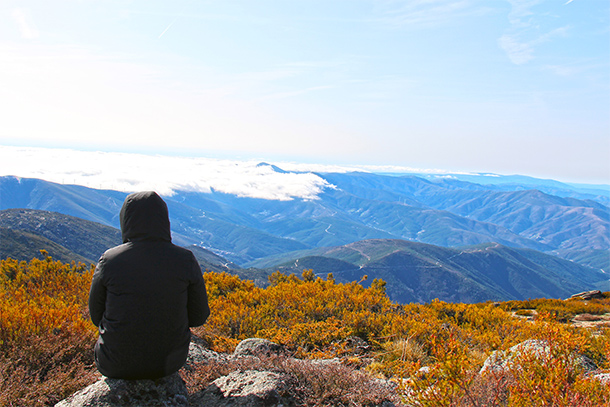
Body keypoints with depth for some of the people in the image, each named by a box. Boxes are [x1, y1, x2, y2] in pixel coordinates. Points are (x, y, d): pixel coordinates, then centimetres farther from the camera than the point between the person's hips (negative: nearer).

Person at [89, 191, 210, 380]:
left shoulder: (109, 261, -14)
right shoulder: (185, 260, -13)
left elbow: (97, 315, -1)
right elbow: (199, 316, -3)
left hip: (117, 365, -1)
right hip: (169, 362, 1)